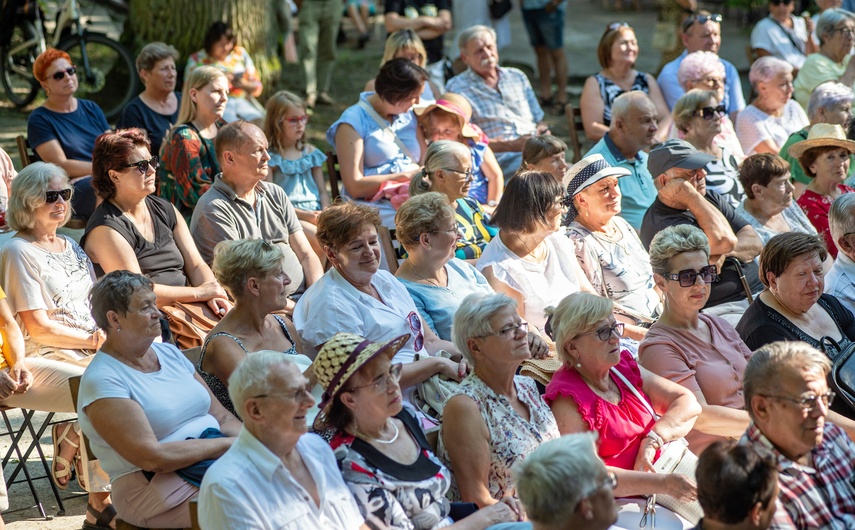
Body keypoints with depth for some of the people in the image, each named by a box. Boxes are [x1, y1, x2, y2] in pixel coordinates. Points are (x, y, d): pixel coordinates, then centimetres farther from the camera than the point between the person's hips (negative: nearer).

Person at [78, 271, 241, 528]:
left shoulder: (169, 352, 14)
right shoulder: (102, 380, -9)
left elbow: (222, 417, 12)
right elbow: (151, 457, -17)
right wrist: (227, 444, -15)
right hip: (151, 487, -7)